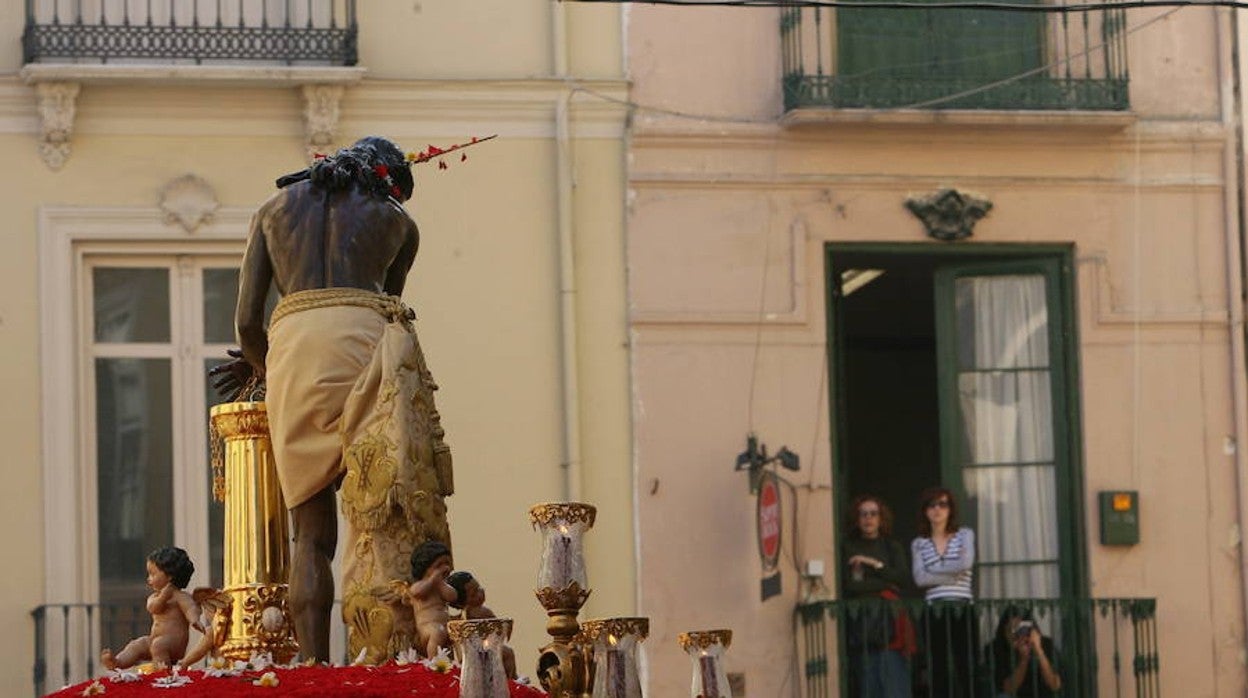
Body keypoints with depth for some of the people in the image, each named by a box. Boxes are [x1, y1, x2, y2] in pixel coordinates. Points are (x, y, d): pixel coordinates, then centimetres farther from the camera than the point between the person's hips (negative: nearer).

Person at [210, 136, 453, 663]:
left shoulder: (274, 209, 24)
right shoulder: (397, 220, 22)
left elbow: (247, 320, 14)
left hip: (293, 344, 2)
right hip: (369, 343, -1)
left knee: (312, 533, 2)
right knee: (386, 518, -5)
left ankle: (314, 666, -9)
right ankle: (389, 658, -17)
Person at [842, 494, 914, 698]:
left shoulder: (892, 547, 16)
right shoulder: (848, 549, 7)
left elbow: (903, 579, 2)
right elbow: (848, 586, -4)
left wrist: (875, 564, -5)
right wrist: (885, 584, -1)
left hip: (890, 619, 2)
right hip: (861, 620, -2)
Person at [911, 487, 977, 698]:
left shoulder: (965, 535, 10)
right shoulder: (919, 544, 12)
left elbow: (966, 563, -8)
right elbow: (920, 578, -3)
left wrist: (933, 569, -1)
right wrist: (952, 576, -7)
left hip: (962, 610, -1)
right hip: (934, 612, 1)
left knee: (966, 669, -7)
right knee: (939, 672, -1)